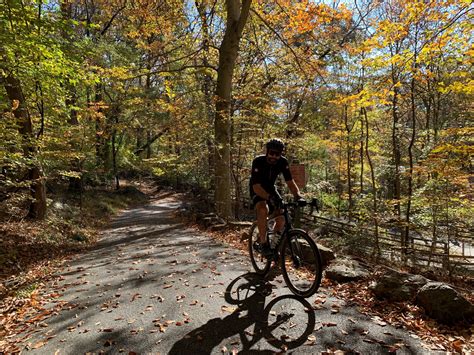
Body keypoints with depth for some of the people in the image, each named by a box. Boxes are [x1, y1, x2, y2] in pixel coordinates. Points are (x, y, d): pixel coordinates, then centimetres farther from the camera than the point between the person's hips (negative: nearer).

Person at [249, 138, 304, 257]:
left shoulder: (283, 162, -18)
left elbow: (290, 182, -18)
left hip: (271, 189, 4)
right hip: (257, 190, -4)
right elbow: (256, 186, -35)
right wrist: (269, 198, -52)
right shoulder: (258, 162, -30)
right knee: (263, 209, -35)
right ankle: (262, 243, -21)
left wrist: (298, 196, -38)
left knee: (281, 218, -13)